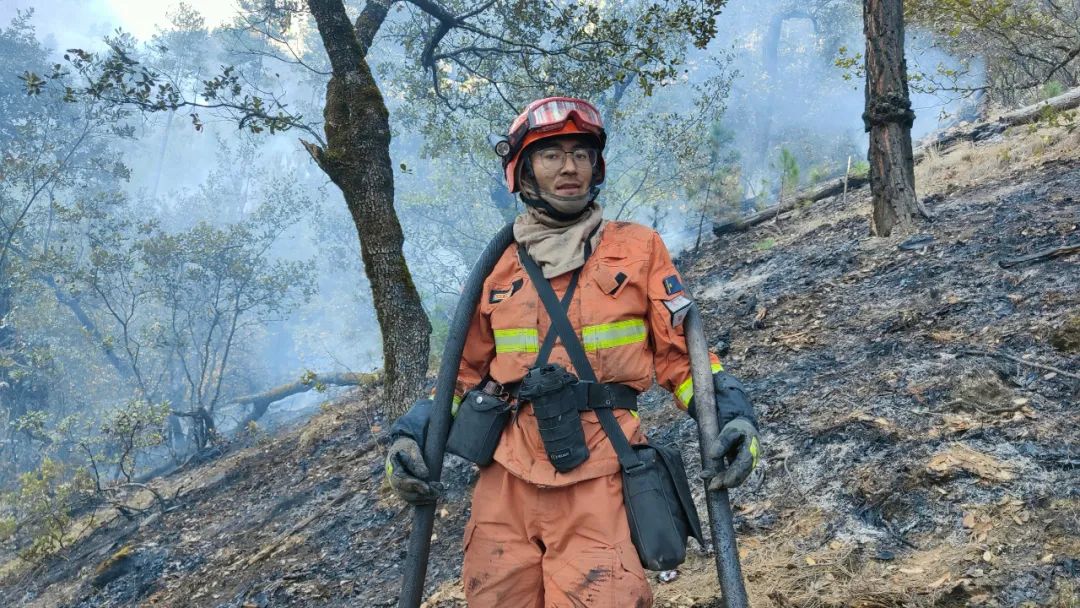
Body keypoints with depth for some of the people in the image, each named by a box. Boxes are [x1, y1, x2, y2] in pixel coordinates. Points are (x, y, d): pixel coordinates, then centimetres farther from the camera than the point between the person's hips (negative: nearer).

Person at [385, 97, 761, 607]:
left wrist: (731, 409, -9)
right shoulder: (498, 269, 13)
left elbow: (679, 351, 8)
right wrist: (411, 433, 4)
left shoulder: (638, 247, 7)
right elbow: (466, 370, 20)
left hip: (600, 474, -2)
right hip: (508, 474, 3)